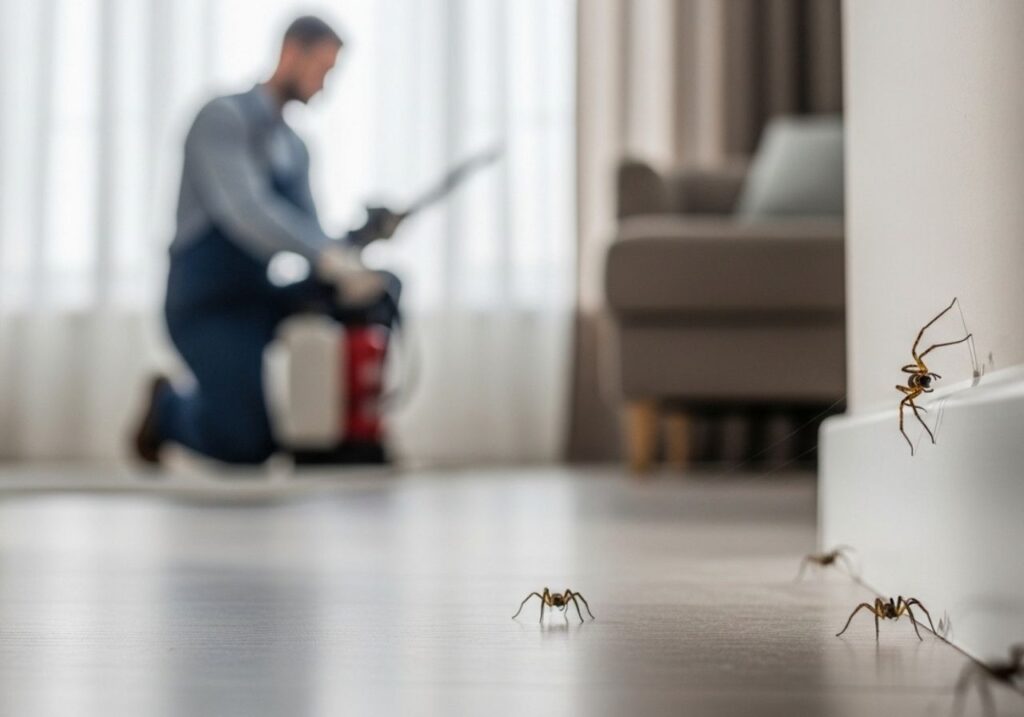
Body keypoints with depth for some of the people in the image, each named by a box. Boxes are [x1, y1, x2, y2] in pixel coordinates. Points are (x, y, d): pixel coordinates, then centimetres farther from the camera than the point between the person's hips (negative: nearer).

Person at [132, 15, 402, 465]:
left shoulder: (294, 149, 16)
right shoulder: (224, 117, -11)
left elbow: (311, 243, 12)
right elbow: (244, 211, -28)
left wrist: (362, 235, -10)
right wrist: (328, 257, -38)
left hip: (258, 301, 8)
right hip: (208, 308, -8)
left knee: (383, 289, -10)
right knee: (247, 447, -22)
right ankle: (171, 408, 12)